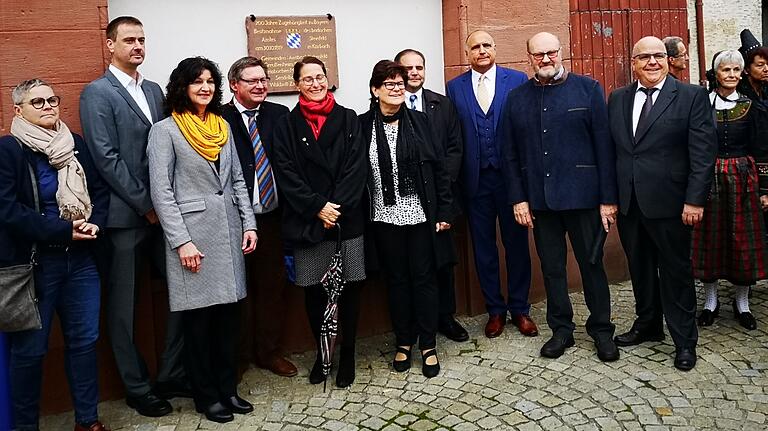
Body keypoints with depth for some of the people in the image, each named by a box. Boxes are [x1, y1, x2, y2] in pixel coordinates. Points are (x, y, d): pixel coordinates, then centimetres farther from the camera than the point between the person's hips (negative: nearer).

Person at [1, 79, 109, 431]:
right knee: (29, 347, 7)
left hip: (81, 259, 5)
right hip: (33, 261, -4)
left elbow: (100, 191, 9)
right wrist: (64, 230, -17)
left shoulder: (76, 145, 9)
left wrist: (94, 224, -10)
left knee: (84, 339, 10)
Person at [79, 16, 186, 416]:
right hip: (124, 215, -6)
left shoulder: (154, 90, 14)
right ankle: (137, 387, 21)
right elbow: (106, 158, -13)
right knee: (124, 306, 6)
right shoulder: (97, 93, -5)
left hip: (161, 212, 6)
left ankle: (172, 375, 23)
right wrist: (145, 204, -12)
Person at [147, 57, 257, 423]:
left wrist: (248, 223, 5)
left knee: (228, 314, 10)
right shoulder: (165, 130, -4)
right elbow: (161, 191, -9)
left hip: (229, 233, 5)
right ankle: (206, 396, 19)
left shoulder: (223, 126, 12)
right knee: (199, 318, 3)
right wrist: (181, 241, -14)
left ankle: (228, 389, 25)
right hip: (193, 235, -5)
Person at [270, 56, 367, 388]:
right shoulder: (287, 125, 6)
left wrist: (337, 207, -12)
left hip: (347, 218, 0)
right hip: (306, 221, 0)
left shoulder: (347, 119, 7)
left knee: (349, 288, 4)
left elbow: (356, 167, -1)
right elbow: (286, 174, -2)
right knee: (313, 291, 7)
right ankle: (322, 353, 26)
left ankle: (347, 355, 20)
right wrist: (318, 207, -12)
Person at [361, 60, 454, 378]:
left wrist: (443, 212, -2)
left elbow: (438, 168, 1)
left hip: (421, 216, 0)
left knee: (424, 278, 6)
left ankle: (428, 346, 19)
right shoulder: (363, 125, -1)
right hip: (385, 218, 0)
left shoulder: (418, 121, 1)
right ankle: (404, 342, 27)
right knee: (396, 280, 12)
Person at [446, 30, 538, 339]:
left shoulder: (517, 80, 1)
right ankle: (495, 310, 24)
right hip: (476, 179, 1)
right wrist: (456, 179, -2)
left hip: (511, 175, -1)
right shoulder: (455, 87, 6)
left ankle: (519, 309, 24)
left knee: (517, 243, 8)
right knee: (483, 247, 9)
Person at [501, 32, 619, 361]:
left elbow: (604, 145, -4)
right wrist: (518, 198, 0)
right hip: (539, 198, 3)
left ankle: (601, 330, 24)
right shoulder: (517, 98, 7)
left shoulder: (588, 89, -1)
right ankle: (561, 329, 26)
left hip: (582, 195, -2)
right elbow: (510, 154, 6)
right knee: (551, 266, 11)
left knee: (592, 264, 8)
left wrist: (608, 198, -8)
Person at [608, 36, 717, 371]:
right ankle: (647, 325, 35)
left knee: (676, 271, 7)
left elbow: (703, 153, -8)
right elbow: (609, 150, 9)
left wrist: (694, 200, -14)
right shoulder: (617, 99, 9)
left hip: (669, 202, -4)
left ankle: (684, 341, 22)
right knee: (640, 268, 16)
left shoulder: (692, 96, -4)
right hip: (628, 203, 4)